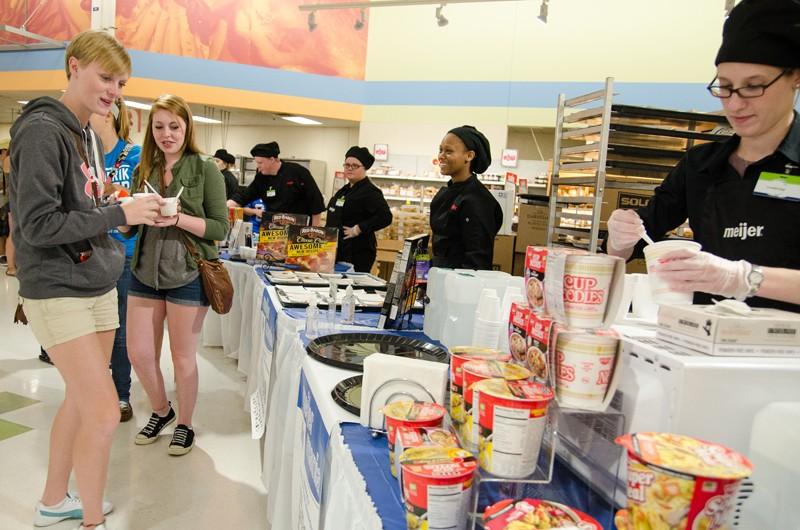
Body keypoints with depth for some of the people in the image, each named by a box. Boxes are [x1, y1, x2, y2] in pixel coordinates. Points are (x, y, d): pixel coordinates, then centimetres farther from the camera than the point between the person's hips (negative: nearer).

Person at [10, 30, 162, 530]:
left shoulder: (87, 135, 12)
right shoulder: (42, 131, -14)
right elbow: (38, 225, -19)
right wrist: (119, 214, -19)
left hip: (99, 286, 9)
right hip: (58, 292, -8)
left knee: (81, 400, 16)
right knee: (104, 413, -8)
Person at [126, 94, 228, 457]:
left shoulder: (205, 170, -6)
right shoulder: (143, 170, 8)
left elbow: (220, 228, -9)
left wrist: (178, 218, -23)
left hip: (188, 275, -5)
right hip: (145, 272, 5)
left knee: (183, 357, 7)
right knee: (138, 353, 9)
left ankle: (184, 424, 28)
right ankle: (161, 411, 36)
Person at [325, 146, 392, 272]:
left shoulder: (370, 192, -12)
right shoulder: (345, 190, 17)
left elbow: (385, 217, -24)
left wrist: (357, 229, -21)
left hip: (357, 254, -9)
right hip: (338, 250, 9)